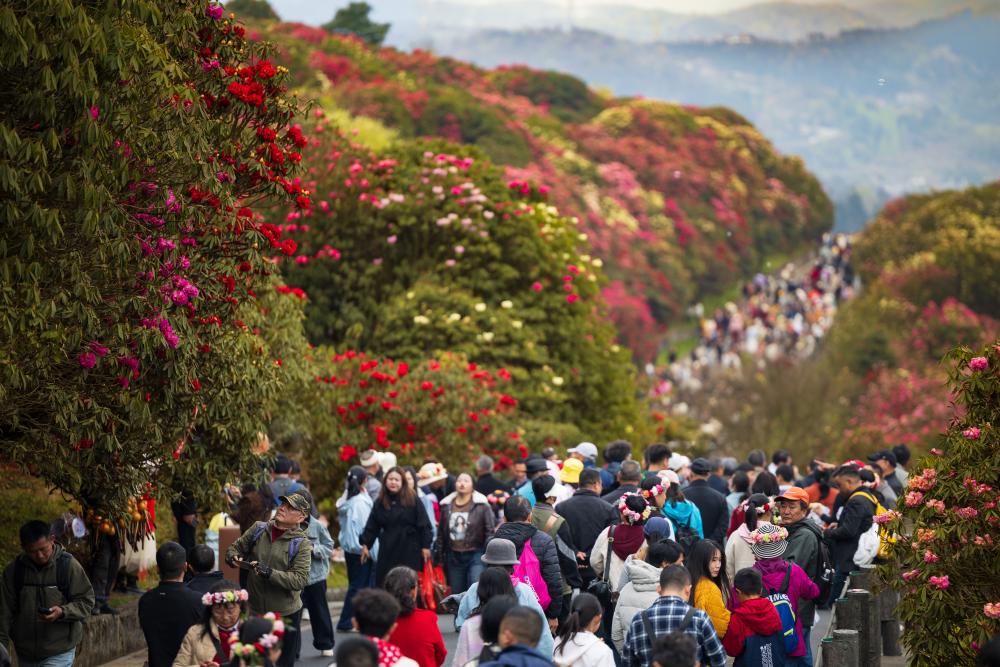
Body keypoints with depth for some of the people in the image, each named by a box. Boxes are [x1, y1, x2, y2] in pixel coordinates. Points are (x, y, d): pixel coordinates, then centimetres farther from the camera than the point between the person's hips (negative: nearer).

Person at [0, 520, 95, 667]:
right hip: (26, 654, 4)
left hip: (59, 654, -4)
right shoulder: (14, 569, -1)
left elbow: (86, 601, -5)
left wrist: (63, 612, -23)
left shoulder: (69, 565, -9)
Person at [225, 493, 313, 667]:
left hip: (286, 614, -3)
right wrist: (233, 558, -11)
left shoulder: (301, 543, -10)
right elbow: (235, 548, 13)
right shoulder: (258, 530, 2)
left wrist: (269, 573, -28)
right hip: (254, 611, 3)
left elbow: (299, 580, -19)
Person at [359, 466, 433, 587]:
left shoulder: (412, 500, -4)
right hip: (388, 550, 3)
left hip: (409, 550, -3)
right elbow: (372, 526, 11)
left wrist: (425, 546, -8)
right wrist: (365, 544, 6)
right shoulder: (380, 502, 7)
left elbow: (424, 525, -5)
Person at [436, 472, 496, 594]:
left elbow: (489, 531, -5)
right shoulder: (446, 506, 10)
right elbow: (441, 533, 13)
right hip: (454, 557, 4)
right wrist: (439, 555, 11)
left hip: (475, 555, -4)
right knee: (457, 593, 8)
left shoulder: (482, 505, -2)